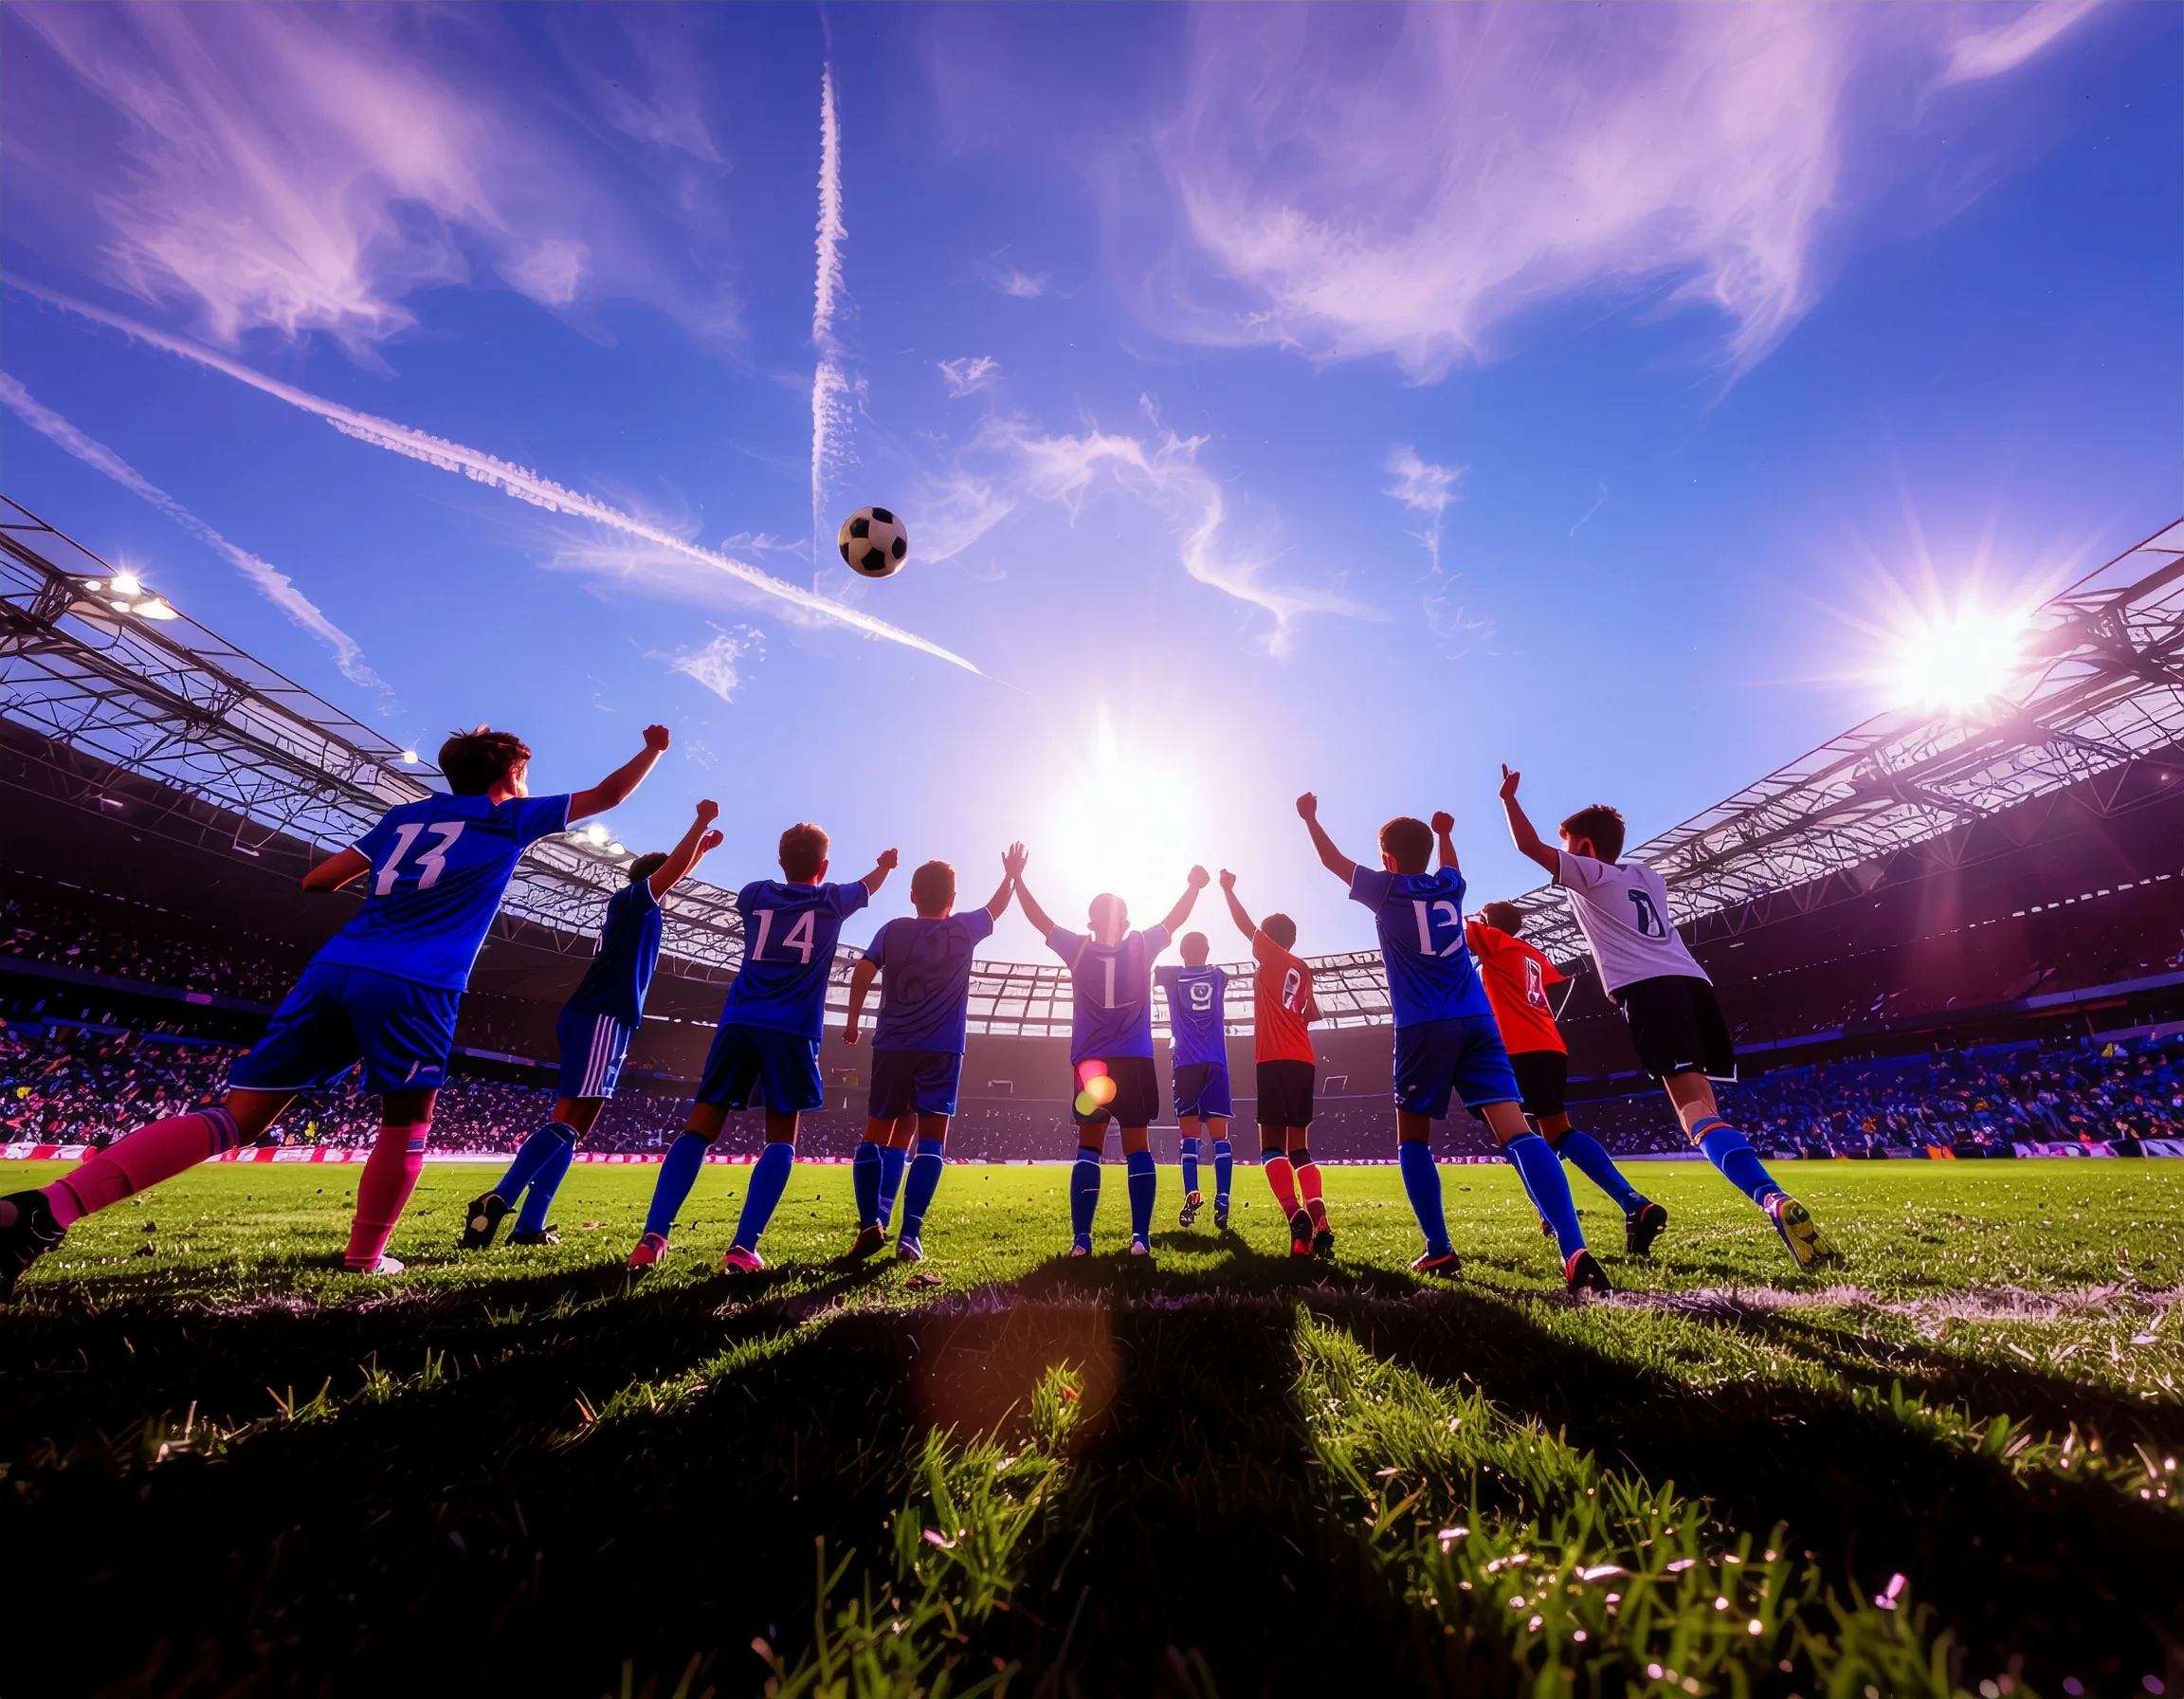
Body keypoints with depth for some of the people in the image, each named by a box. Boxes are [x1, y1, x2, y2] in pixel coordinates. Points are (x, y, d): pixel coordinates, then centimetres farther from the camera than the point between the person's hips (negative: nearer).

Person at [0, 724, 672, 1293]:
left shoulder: (404, 815, 23)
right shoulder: (510, 817, 9)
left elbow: (316, 881, 24)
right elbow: (606, 795, 15)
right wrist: (653, 749, 29)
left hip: (333, 970, 6)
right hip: (413, 987, -5)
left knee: (239, 1116, 6)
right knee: (407, 1124, 13)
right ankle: (365, 1257, 21)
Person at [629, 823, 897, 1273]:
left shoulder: (754, 894, 13)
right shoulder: (832, 900, 9)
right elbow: (869, 883, 31)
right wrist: (886, 863, 54)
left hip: (739, 1022, 3)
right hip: (792, 1030, -2)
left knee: (700, 1129, 8)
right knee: (781, 1140, 3)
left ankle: (653, 1237, -2)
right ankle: (743, 1248, -7)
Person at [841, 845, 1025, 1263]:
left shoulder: (892, 931, 3)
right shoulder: (963, 930, 1)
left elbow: (861, 975, -3)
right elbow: (995, 908, 18)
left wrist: (852, 1022, 9)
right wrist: (1012, 876, 32)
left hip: (891, 1045, 2)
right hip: (941, 1049, -2)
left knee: (877, 1134, 11)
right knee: (931, 1138, 0)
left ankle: (870, 1223, 1)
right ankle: (910, 1233, -8)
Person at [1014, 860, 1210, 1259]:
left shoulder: (1078, 949, 1)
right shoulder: (1142, 946, 2)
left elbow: (1039, 919, 9)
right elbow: (1174, 919, 14)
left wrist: (1017, 877, 18)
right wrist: (1194, 885, 25)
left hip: (1089, 1062, 0)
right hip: (1135, 1061, 0)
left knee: (1088, 1147, 4)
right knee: (1136, 1145, 5)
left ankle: (1081, 1239, -2)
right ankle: (1140, 1237, 0)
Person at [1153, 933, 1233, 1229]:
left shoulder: (1171, 975, 6)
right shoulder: (1219, 976, 14)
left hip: (1186, 1063, -1)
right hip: (1215, 1064, 2)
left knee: (1190, 1135, 3)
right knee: (1219, 1135, 0)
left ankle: (1192, 1197, -12)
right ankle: (1222, 1202, -10)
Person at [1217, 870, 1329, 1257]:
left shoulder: (1271, 957, 1)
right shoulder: (1302, 969, 18)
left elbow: (1245, 923, 6)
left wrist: (1228, 888, 17)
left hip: (1276, 1060, -7)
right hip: (1304, 1061, 7)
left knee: (1272, 1145, -5)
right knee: (1298, 1146, 10)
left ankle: (1296, 1214, -22)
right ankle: (1318, 1219, -5)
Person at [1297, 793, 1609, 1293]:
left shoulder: (1386, 889, 4)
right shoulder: (1450, 884, 15)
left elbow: (1333, 860, 19)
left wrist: (1310, 819, 33)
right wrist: (1445, 832, 59)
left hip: (1424, 1027, -4)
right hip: (1477, 1021, 4)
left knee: (1412, 1138, 11)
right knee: (1515, 1130, -6)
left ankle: (1439, 1251, 6)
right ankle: (1576, 1253, -20)